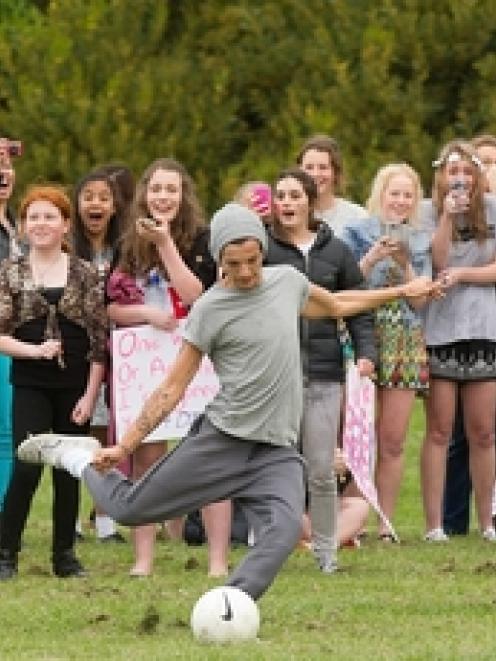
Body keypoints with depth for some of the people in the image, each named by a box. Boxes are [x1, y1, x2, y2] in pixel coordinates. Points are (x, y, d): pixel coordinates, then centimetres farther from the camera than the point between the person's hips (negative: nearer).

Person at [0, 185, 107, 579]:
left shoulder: (85, 274, 3)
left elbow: (99, 341, 2)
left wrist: (90, 394, -3)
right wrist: (35, 350, -18)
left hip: (75, 388, 1)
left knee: (69, 472, 6)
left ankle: (65, 555, 16)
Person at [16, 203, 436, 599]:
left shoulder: (288, 281, 7)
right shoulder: (210, 309, -6)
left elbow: (336, 306, 31)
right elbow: (172, 389, 0)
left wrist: (400, 292, 34)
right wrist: (125, 446, -3)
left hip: (278, 450, 3)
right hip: (220, 441, -3)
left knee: (285, 531, -24)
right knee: (129, 509, -1)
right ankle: (75, 455, 29)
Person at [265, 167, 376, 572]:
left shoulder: (335, 251, 10)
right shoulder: (263, 247, 3)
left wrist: (366, 352, -2)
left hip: (324, 374, 2)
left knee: (322, 470, 3)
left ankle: (326, 551, 15)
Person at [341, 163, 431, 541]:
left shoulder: (419, 242, 13)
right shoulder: (357, 234, 4)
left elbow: (419, 300, 8)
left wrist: (404, 265, -8)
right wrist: (372, 258, -14)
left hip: (406, 346, 3)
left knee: (394, 441, 1)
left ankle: (386, 523, 5)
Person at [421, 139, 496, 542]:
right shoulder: (428, 214, 2)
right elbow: (434, 265, -9)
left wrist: (463, 274, -11)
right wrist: (447, 218, -16)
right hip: (440, 331, -1)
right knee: (439, 432, -1)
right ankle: (434, 524, 0)